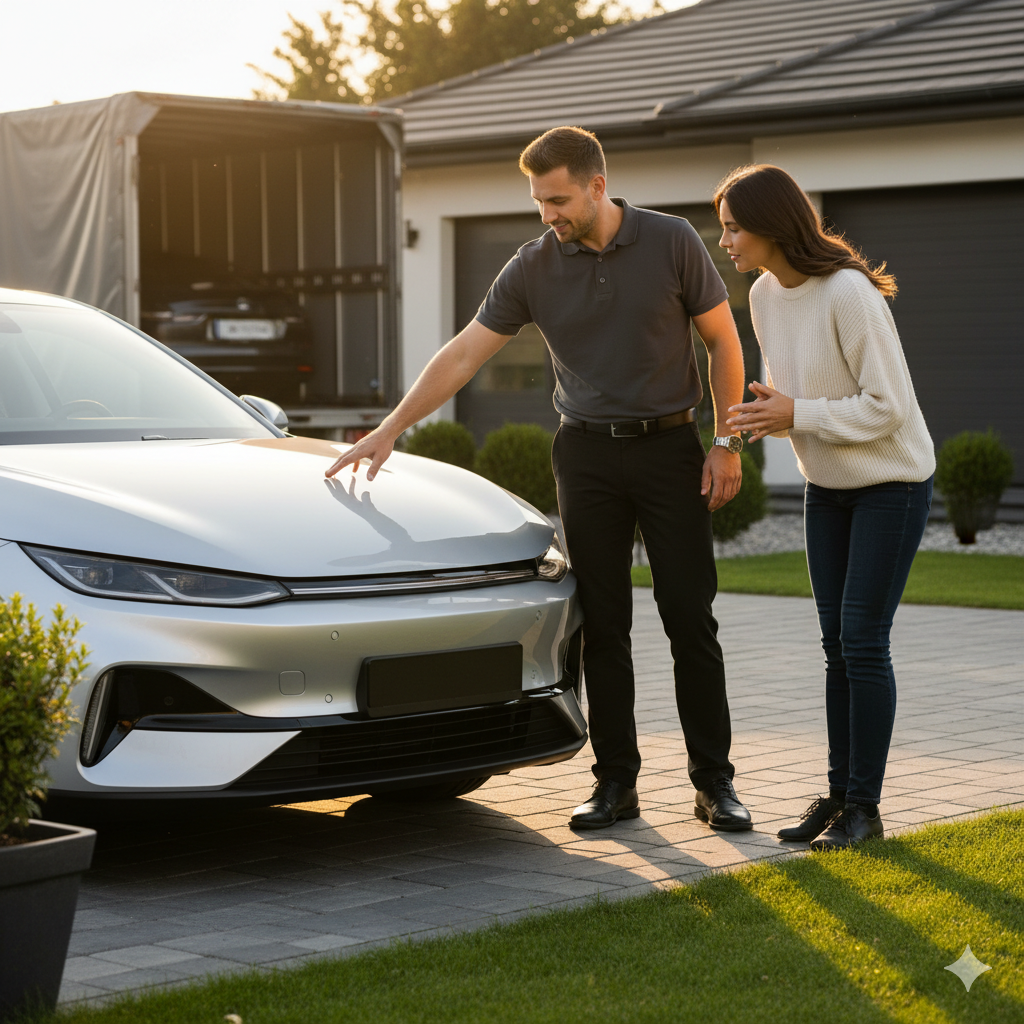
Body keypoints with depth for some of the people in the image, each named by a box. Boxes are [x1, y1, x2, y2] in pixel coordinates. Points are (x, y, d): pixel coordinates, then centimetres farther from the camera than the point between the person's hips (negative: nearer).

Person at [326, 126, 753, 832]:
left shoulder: (672, 243, -6)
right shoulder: (534, 268, -1)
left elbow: (723, 342, 1)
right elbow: (463, 356, 0)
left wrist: (727, 442, -5)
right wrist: (389, 429, -6)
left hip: (669, 446, -2)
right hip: (588, 455, 2)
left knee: (691, 620, -1)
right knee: (602, 627, 2)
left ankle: (714, 782, 6)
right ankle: (616, 782, 10)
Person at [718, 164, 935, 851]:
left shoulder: (849, 293, -25)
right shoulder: (764, 295, -1)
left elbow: (886, 406, -23)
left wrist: (797, 415, -23)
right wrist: (766, 416, -11)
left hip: (892, 482, -7)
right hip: (827, 484, 7)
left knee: (863, 643, -7)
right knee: (838, 644, 8)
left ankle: (865, 807, 2)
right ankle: (840, 793, 16)